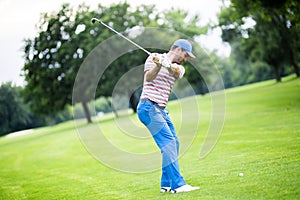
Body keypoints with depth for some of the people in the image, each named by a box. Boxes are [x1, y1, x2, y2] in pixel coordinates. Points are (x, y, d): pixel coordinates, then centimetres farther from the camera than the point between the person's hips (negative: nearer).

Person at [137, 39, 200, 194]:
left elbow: (176, 72, -10)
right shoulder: (154, 58, 1)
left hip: (161, 110, 8)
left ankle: (166, 184, 17)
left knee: (174, 144, 8)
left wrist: (169, 66, -32)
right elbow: (148, 77, -15)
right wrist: (158, 65, -33)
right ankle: (178, 184, -22)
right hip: (148, 107, -8)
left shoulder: (178, 67, 16)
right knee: (168, 143, -18)